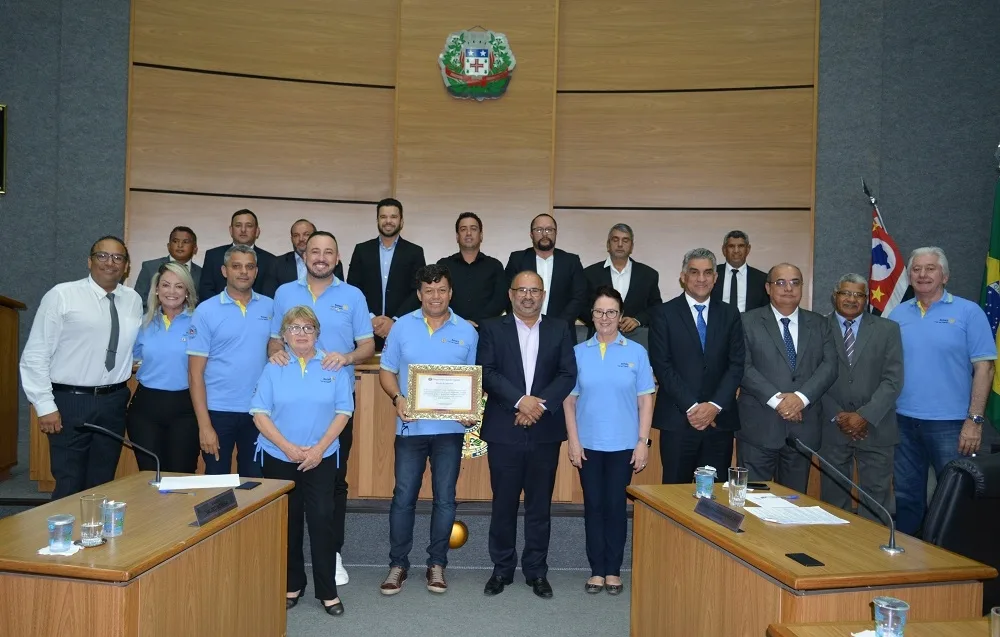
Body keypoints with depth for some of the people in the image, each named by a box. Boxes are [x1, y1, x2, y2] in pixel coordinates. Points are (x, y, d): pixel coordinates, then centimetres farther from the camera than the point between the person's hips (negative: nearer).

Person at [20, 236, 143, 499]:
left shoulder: (134, 300, 7)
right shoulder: (62, 295, -6)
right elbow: (35, 354, -7)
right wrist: (45, 406, -11)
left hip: (114, 402, 4)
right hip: (70, 402, -4)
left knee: (102, 486, 12)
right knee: (69, 488, 0)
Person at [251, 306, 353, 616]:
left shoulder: (334, 368, -1)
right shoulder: (273, 369, 1)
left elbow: (343, 412, -3)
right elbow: (260, 414, -3)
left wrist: (319, 448, -12)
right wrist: (288, 447, -14)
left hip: (322, 459, -1)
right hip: (279, 458, 1)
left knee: (321, 520, -4)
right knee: (287, 522, 9)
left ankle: (327, 590, 7)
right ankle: (292, 585, 24)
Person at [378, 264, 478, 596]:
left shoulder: (467, 331, 3)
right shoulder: (402, 326, 2)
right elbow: (387, 371, 5)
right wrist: (397, 398, -13)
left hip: (450, 428, 1)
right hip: (411, 426, 0)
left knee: (445, 498, 8)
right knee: (403, 497, 4)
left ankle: (437, 564, 21)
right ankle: (398, 564, 18)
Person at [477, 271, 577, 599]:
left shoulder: (560, 329, 8)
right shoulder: (492, 328, 4)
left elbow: (568, 375, 0)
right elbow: (487, 373, -6)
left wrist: (540, 404, -13)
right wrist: (520, 400, -17)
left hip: (545, 431, 1)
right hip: (504, 430, -1)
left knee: (540, 505, 9)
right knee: (504, 504, 7)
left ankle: (537, 571, 22)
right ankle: (502, 569, 22)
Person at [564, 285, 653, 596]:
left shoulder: (636, 352, 0)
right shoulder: (578, 352, 1)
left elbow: (645, 400, 0)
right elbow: (569, 399, 2)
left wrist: (643, 442, -5)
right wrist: (573, 441, -3)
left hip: (623, 443, -1)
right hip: (588, 443, 1)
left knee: (616, 505, 6)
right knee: (593, 504, 7)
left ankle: (614, 570, 19)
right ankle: (597, 570, 18)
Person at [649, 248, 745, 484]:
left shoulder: (729, 314, 11)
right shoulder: (664, 314, 1)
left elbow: (737, 364, 4)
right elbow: (662, 366, -5)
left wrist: (715, 405, -8)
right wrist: (691, 407, -12)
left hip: (720, 418, 3)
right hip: (678, 420, -2)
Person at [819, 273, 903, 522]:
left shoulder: (887, 329, 6)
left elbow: (893, 380, -1)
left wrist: (865, 416, -11)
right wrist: (838, 417, -8)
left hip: (875, 428, 1)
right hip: (832, 428, 0)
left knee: (875, 502, 4)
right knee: (833, 500, 6)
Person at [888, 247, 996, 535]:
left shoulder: (968, 312, -3)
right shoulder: (898, 314, 7)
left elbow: (984, 367, -6)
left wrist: (975, 419, -11)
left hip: (950, 424, -3)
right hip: (903, 422, 3)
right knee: (906, 496, 13)